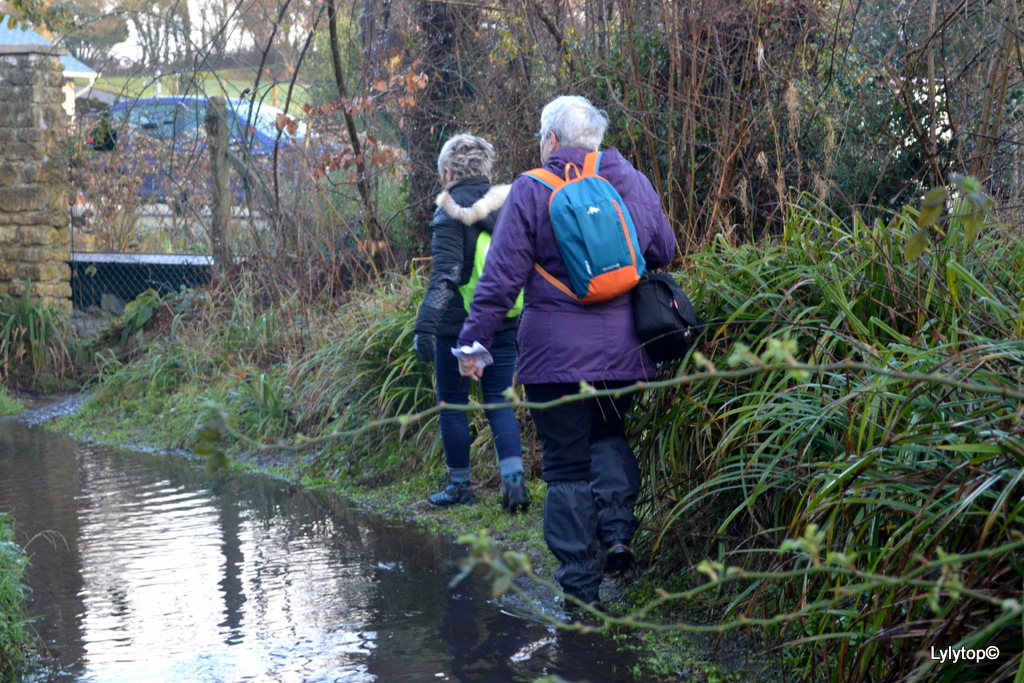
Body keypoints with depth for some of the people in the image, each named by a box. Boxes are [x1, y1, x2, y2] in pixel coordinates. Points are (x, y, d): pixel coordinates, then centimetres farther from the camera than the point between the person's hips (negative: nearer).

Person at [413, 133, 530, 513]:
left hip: (458, 325, -5)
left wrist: (425, 326, -23)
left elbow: (445, 274, -21)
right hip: (505, 325, 5)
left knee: (452, 403, 9)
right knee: (499, 401, 10)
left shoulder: (451, 214, -12)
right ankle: (513, 478, -6)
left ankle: (459, 485, 16)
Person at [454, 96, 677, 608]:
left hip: (555, 351, -4)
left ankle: (580, 582, 4)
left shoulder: (531, 191, -6)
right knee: (608, 435, 25)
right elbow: (664, 252, 17)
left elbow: (501, 275, -7)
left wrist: (474, 340, -1)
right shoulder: (634, 184, 5)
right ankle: (617, 531, 5)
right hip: (623, 348, 4)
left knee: (566, 461, 3)